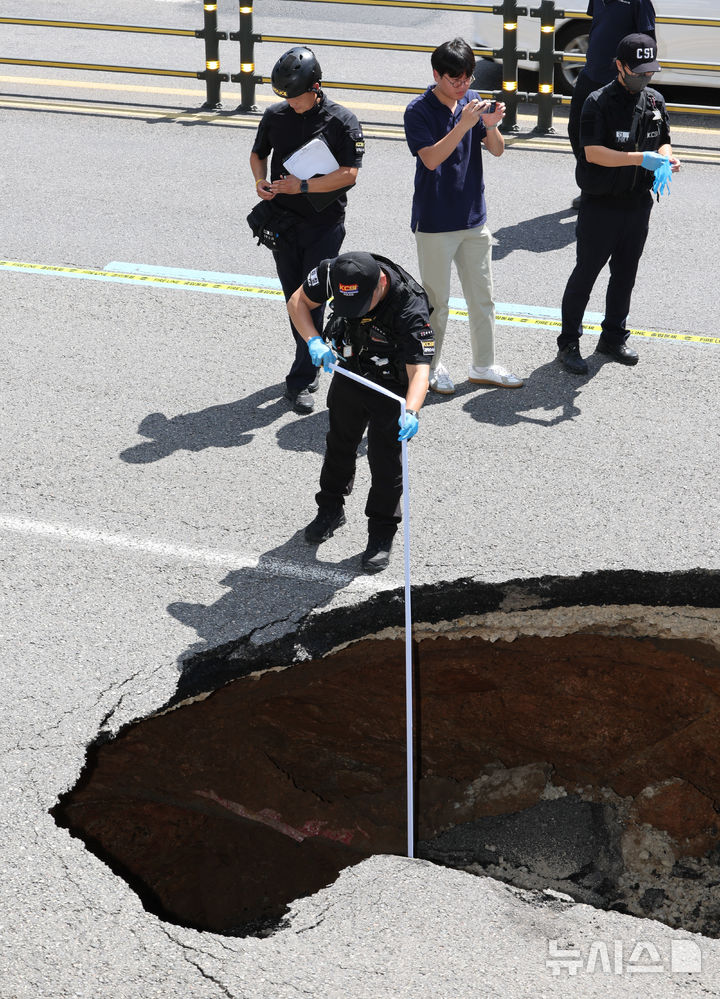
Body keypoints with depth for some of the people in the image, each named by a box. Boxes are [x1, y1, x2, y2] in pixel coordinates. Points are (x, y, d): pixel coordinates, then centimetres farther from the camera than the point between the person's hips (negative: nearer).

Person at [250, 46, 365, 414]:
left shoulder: (341, 120, -8)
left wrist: (302, 185, -19)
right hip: (282, 220, 4)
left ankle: (300, 381, -5)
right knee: (294, 298, 11)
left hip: (324, 222, -4)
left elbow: (349, 173, -15)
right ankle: (313, 360, 28)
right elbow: (257, 153, 20)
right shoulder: (275, 116, 5)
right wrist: (261, 180, -2)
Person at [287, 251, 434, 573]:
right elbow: (297, 301, -10)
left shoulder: (412, 309, -39)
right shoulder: (334, 273, -27)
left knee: (385, 458, -1)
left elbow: (419, 370, -44)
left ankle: (381, 534, 19)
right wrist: (314, 341, -28)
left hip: (391, 385, -5)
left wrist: (410, 413, -61)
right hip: (349, 371, 5)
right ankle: (330, 509, 44)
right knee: (339, 442, 22)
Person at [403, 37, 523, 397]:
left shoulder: (472, 101, 3)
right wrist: (463, 125, -31)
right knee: (436, 300, 6)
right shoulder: (418, 110, -12)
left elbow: (497, 150, 1)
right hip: (435, 222, -5)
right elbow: (431, 159, -23)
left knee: (482, 297, 12)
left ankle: (484, 366, 24)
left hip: (474, 218, 5)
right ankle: (432, 367, 21)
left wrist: (491, 126, -20)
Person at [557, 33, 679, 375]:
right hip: (600, 204, -6)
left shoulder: (655, 101, 6)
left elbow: (663, 141, 16)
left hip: (638, 203, 6)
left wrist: (667, 158, -8)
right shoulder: (598, 102, -13)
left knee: (625, 273, 16)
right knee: (585, 273, 2)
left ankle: (613, 337, 31)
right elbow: (594, 152, -22)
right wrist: (641, 158, -30)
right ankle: (568, 343, 12)